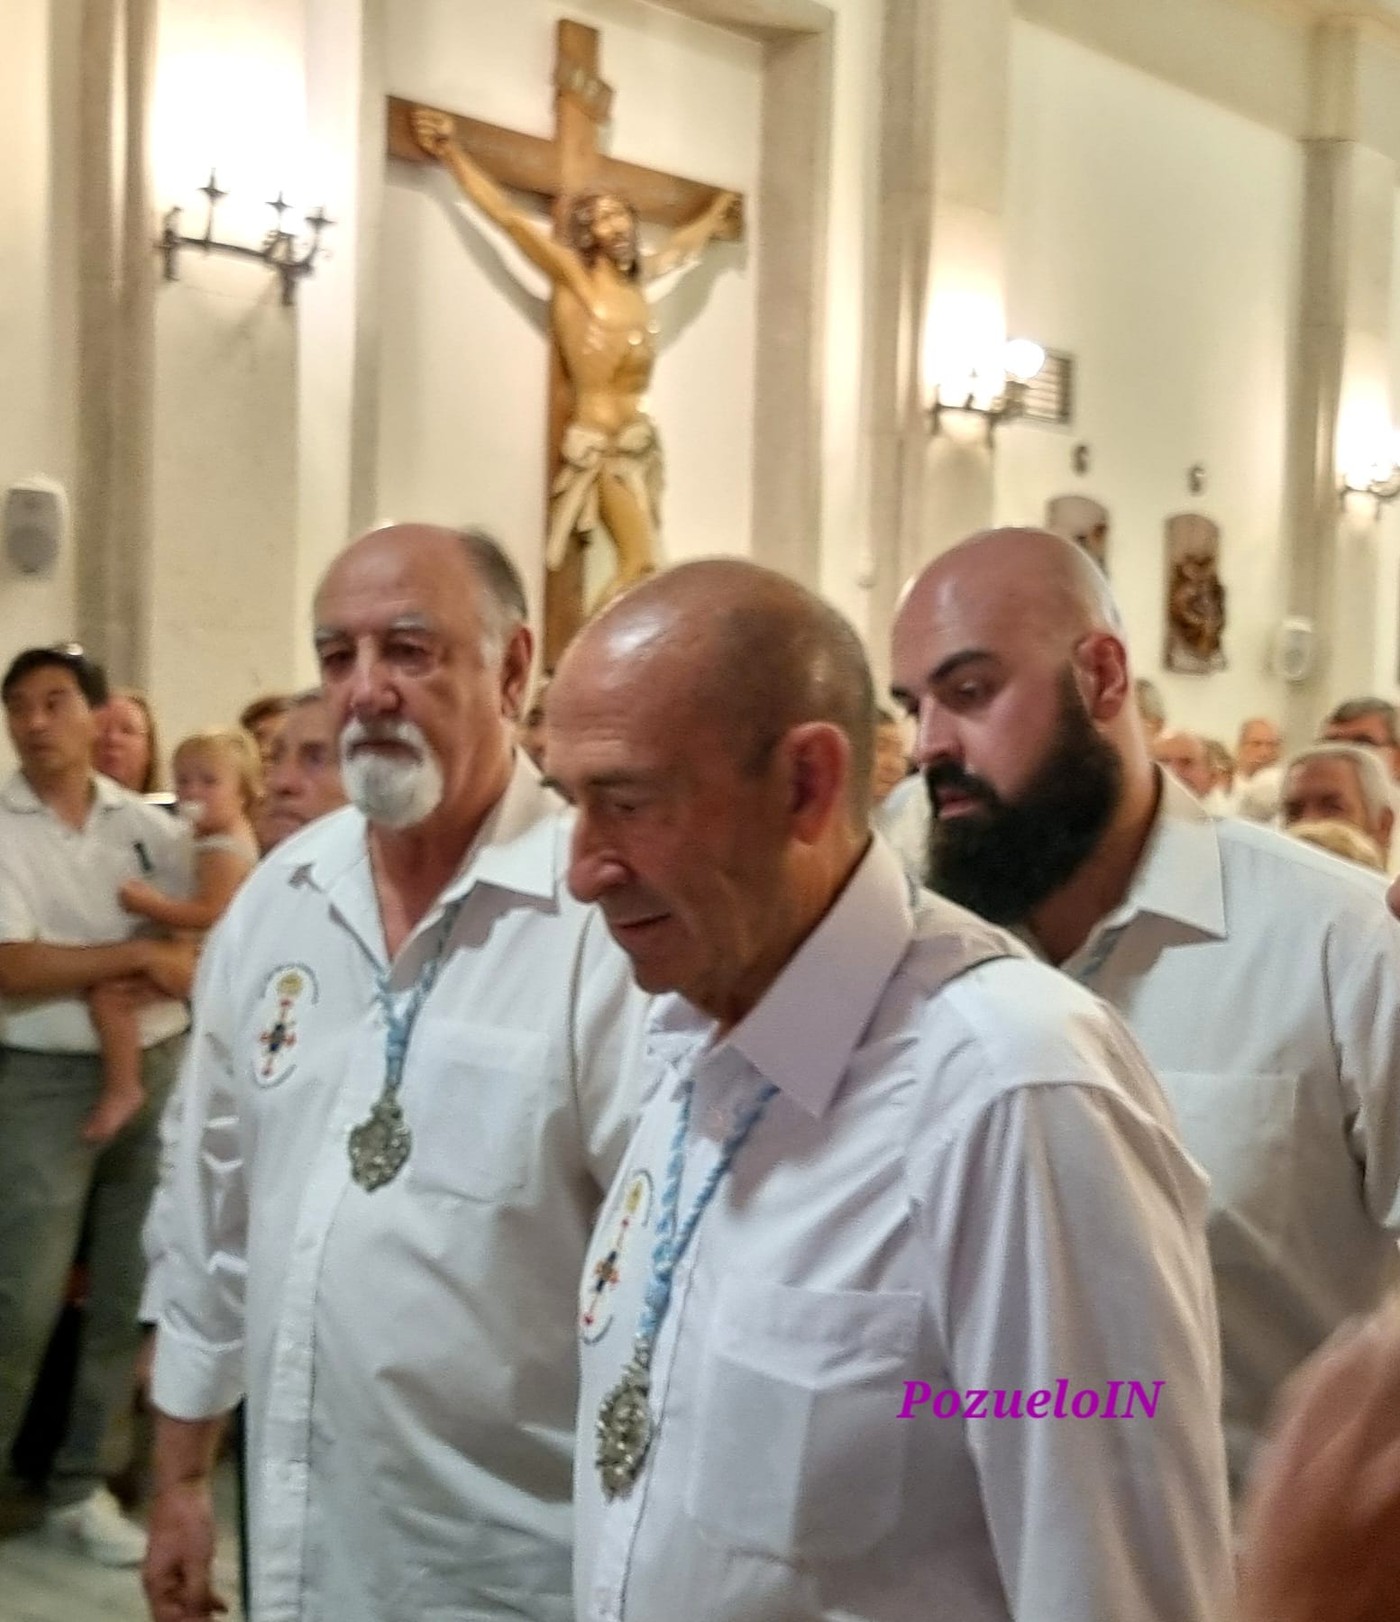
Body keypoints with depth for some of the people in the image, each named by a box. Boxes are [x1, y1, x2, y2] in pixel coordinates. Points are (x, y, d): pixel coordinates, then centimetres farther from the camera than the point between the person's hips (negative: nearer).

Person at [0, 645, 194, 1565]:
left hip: (158, 1071, 4)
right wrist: (137, 956, -16)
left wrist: (160, 977, -17)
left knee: (130, 1294, 9)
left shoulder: (151, 824, 6)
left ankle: (84, 1486, 22)